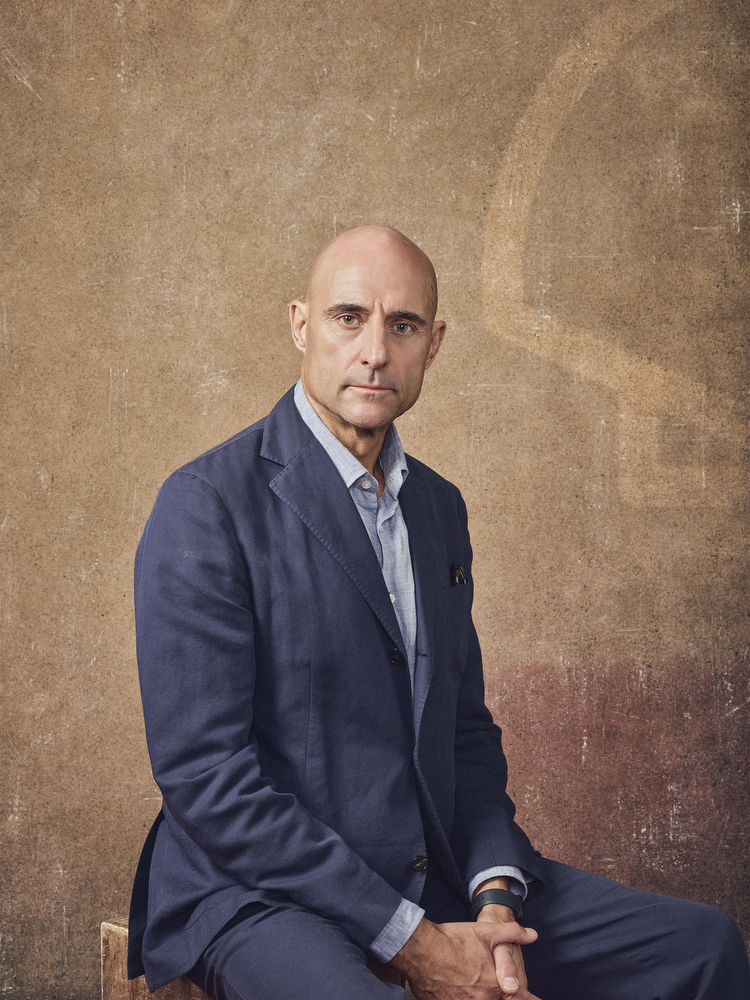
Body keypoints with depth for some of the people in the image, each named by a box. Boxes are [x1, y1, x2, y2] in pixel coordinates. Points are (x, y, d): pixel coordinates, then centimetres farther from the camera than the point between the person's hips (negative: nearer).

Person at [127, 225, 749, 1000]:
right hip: (259, 893, -6)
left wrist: (494, 895, -2)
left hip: (436, 875, 7)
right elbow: (202, 771, -16)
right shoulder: (207, 504, -11)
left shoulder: (440, 507, 12)